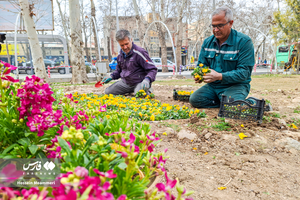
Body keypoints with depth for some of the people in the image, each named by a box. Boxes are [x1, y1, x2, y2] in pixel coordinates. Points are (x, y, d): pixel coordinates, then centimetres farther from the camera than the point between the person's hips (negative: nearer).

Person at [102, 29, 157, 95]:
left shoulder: (139, 52, -18)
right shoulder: (120, 54, 7)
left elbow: (152, 69, -17)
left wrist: (147, 80, -36)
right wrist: (111, 76, 5)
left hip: (139, 82, -7)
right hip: (125, 82, 7)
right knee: (107, 92, 2)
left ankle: (147, 90, 2)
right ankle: (130, 92, 17)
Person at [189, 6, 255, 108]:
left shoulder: (244, 42, -11)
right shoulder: (207, 42, 7)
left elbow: (244, 72, -17)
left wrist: (220, 76, -32)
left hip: (236, 85, -5)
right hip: (212, 86, 5)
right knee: (194, 99, -18)